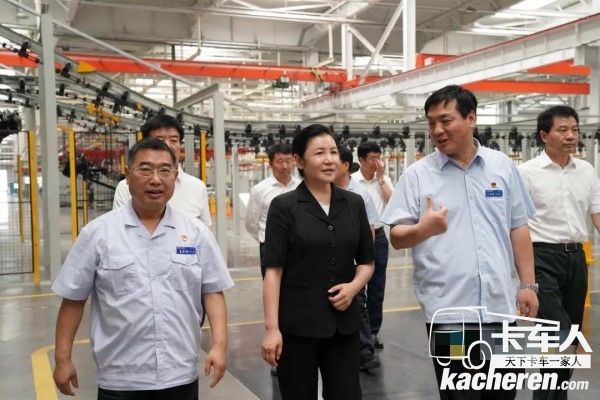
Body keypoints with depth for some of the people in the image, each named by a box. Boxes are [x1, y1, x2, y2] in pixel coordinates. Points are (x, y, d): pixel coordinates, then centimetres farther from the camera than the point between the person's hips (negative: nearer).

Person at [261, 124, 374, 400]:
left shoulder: (354, 203, 6)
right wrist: (271, 327, -14)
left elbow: (367, 261, 12)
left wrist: (353, 286, -7)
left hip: (343, 323, 3)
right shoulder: (283, 206, -6)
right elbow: (273, 270, -8)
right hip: (297, 324, -3)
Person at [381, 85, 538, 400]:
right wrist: (422, 229, -26)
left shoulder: (502, 165, 6)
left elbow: (518, 228, 10)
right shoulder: (417, 174, -3)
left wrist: (528, 284, 7)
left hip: (501, 306, 3)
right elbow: (396, 238, -5)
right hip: (448, 310, -3)